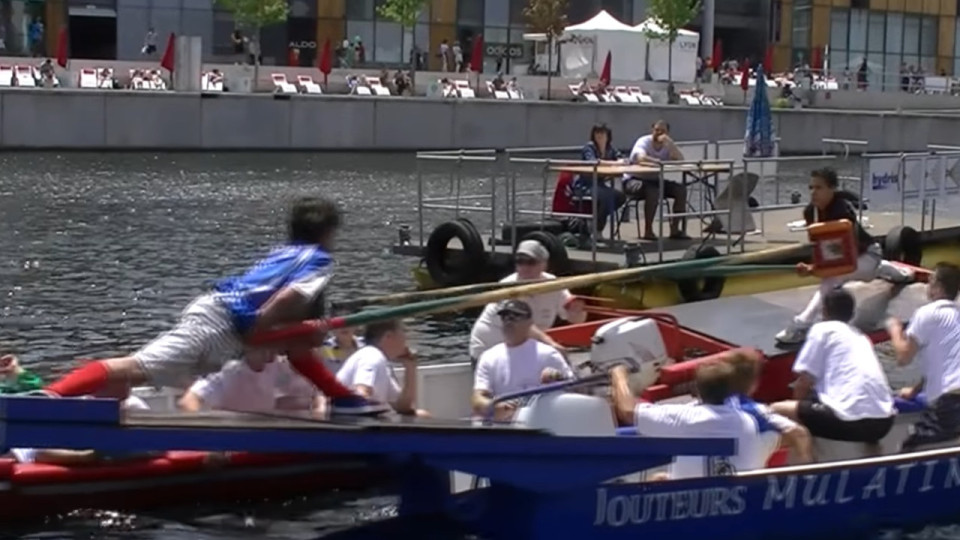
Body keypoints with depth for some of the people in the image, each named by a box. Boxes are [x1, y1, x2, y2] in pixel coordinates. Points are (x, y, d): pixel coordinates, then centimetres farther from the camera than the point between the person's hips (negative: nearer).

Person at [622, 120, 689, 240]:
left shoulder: (667, 145, -1)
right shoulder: (643, 142, -17)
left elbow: (680, 160, -18)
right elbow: (641, 159, -39)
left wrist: (670, 143, -26)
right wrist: (659, 162, -47)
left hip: (655, 180, 7)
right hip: (634, 180, -6)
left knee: (681, 189, -11)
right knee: (653, 191, -36)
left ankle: (675, 229, -3)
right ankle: (648, 231, -23)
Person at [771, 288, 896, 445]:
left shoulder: (822, 329, 7)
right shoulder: (861, 336, 27)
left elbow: (805, 381, 3)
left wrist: (797, 405, 24)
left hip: (851, 418, -7)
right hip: (883, 420, 7)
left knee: (778, 410, 5)